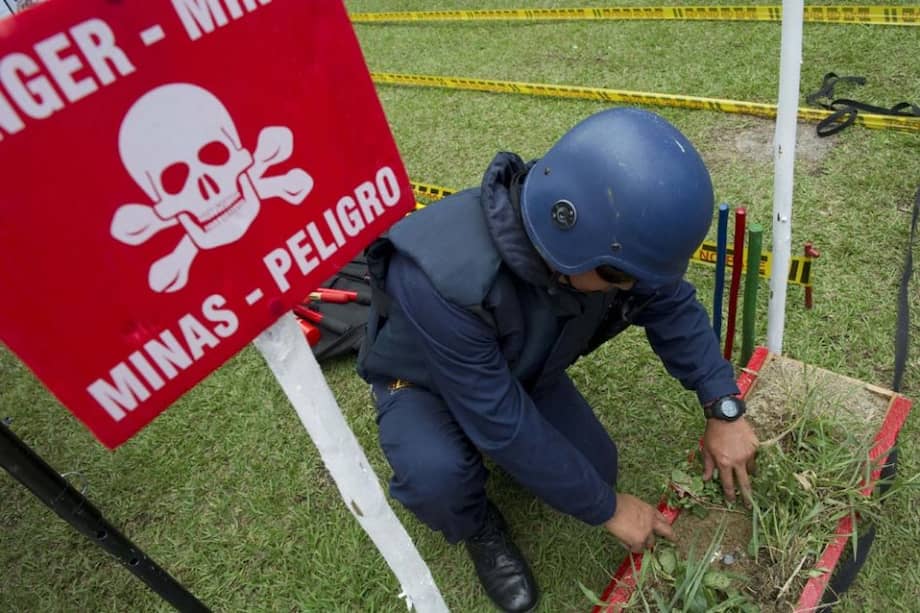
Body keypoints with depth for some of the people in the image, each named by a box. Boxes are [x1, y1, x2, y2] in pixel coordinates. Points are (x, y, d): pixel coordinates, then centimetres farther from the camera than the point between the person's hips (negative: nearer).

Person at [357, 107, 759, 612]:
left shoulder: (607, 229, -27)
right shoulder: (441, 278, -45)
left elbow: (673, 307, -8)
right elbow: (504, 423, -35)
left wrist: (724, 410, -15)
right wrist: (606, 508, -23)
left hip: (524, 366, 5)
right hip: (423, 378, -4)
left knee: (594, 470, -2)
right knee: (436, 477, -32)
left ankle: (479, 444, 23)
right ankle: (479, 529, 4)